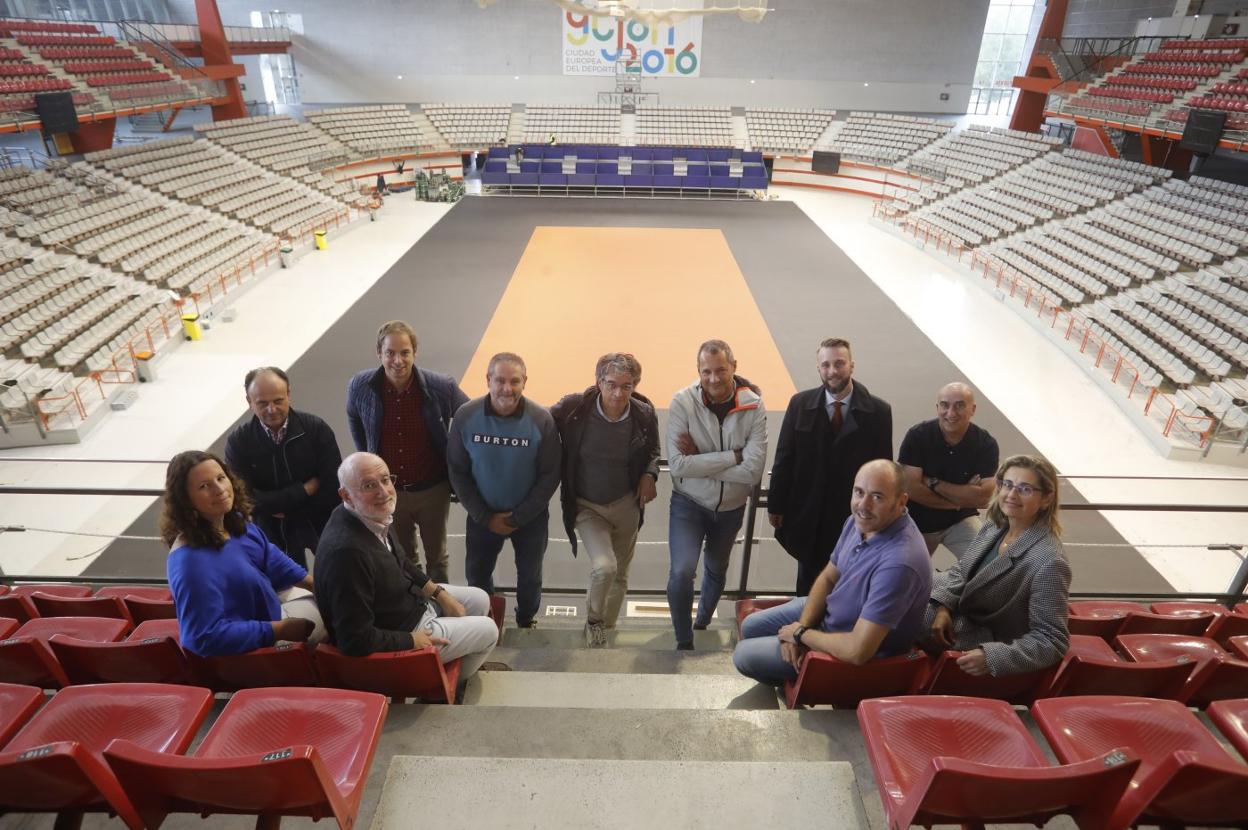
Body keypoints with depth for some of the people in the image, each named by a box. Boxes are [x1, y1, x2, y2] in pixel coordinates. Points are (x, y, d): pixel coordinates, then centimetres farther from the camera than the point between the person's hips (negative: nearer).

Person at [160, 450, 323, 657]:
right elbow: (205, 637, -36)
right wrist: (280, 630, -30)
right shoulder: (191, 561, -37)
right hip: (253, 643, -8)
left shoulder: (234, 520, -11)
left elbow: (270, 559, 7)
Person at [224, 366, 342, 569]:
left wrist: (288, 509, -12)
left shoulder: (316, 428, -14)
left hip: (321, 522, 0)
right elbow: (246, 499, -16)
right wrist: (305, 490, -17)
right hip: (272, 530, 0)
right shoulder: (238, 442, -11)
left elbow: (334, 486, -14)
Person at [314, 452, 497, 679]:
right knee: (487, 631, 5)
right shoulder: (347, 551, -39)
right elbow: (356, 640, -34)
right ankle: (453, 683, 36)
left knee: (480, 600, 18)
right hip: (395, 641, -8)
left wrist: (440, 593, 4)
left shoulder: (376, 515, -10)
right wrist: (414, 641, -21)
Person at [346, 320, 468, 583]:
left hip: (432, 489, -2)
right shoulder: (360, 387, -14)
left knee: (437, 557, 20)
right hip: (387, 490, 2)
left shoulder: (442, 387, -22)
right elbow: (354, 420, 9)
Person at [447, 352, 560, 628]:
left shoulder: (541, 419, -21)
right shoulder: (466, 416, -17)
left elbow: (550, 475, -14)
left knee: (530, 575, 17)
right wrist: (485, 516, -10)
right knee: (478, 574, 19)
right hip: (483, 516, 1)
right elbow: (458, 472, -9)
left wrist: (519, 517, -14)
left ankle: (526, 622, 46)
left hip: (530, 517, -1)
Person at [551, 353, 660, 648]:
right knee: (604, 567, -23)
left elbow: (653, 452, 7)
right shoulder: (573, 407, -21)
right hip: (586, 506, -3)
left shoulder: (645, 414, -13)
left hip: (626, 505, 3)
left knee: (619, 575, 17)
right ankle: (593, 619, 10)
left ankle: (606, 627, 45)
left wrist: (649, 475, -12)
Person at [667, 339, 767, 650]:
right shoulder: (683, 402, -20)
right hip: (689, 504, -2)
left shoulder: (753, 406, -17)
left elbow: (753, 470, -24)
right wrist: (732, 456, -26)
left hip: (731, 507, 3)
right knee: (682, 571, -19)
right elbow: (678, 464, -26)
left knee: (716, 569, 24)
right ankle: (684, 641, 8)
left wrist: (699, 461, -25)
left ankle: (703, 622, 54)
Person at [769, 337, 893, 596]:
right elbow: (784, 458, 0)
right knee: (808, 582, 16)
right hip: (808, 514, 1)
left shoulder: (878, 411, -7)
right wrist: (776, 505, 1)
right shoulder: (800, 404, -4)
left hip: (855, 516, -1)